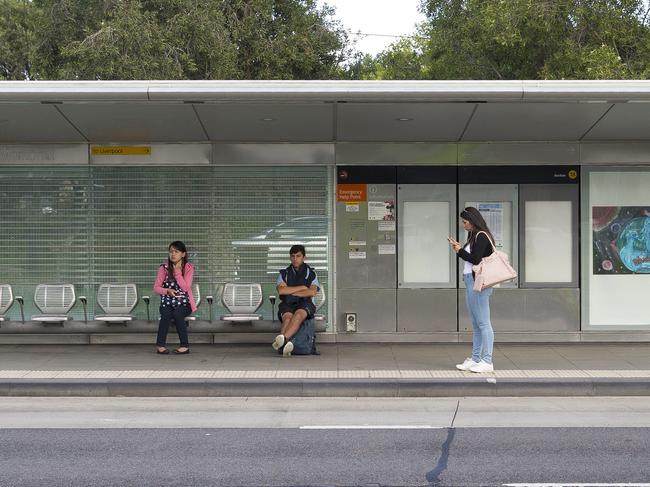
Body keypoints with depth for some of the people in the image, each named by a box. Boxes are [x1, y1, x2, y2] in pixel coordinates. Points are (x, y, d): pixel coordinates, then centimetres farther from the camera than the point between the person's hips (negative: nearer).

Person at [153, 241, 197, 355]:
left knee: (177, 313, -33)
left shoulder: (188, 268, -3)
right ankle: (161, 345, -21)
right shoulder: (164, 268, 1)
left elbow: (185, 288, -14)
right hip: (167, 303, 1)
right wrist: (167, 291, -18)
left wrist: (177, 271, -17)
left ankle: (185, 345, -26)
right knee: (166, 314, -32)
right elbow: (156, 288, 1)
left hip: (183, 303, -1)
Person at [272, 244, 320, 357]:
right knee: (288, 317, -35)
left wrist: (291, 292, -1)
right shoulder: (284, 274, 18)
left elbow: (312, 292, -3)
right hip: (287, 305, 2)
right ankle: (286, 343, -59)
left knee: (298, 315, -37)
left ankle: (283, 338, -60)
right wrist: (302, 287, -2)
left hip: (305, 305, -1)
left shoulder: (311, 273, 15)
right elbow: (281, 290, -2)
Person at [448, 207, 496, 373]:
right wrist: (460, 249, 5)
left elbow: (475, 259, -18)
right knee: (476, 324, 13)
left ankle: (487, 361, -3)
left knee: (483, 323, -6)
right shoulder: (474, 236, 16)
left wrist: (460, 251, -6)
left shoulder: (482, 236, -12)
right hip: (470, 282, 10)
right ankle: (475, 359, 20)